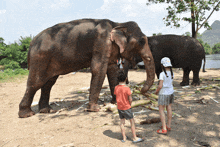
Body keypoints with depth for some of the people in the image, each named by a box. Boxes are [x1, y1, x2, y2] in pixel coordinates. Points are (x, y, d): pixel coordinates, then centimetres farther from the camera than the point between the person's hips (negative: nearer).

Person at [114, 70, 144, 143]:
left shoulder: (116, 88, -5)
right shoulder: (127, 88, -21)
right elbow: (130, 99, -15)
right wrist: (129, 105, 4)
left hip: (119, 107, 5)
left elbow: (117, 97, 3)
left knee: (122, 122, 16)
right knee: (132, 122, 10)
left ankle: (124, 138, 25)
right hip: (126, 108, -5)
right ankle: (135, 138, 19)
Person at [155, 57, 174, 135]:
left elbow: (160, 86, -24)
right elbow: (171, 83, 10)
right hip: (171, 92, 7)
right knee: (169, 108, 17)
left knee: (161, 110, 2)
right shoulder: (172, 73, 0)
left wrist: (156, 91, -6)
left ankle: (164, 129, 3)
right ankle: (169, 126, 29)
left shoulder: (162, 74, -22)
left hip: (163, 93, -7)